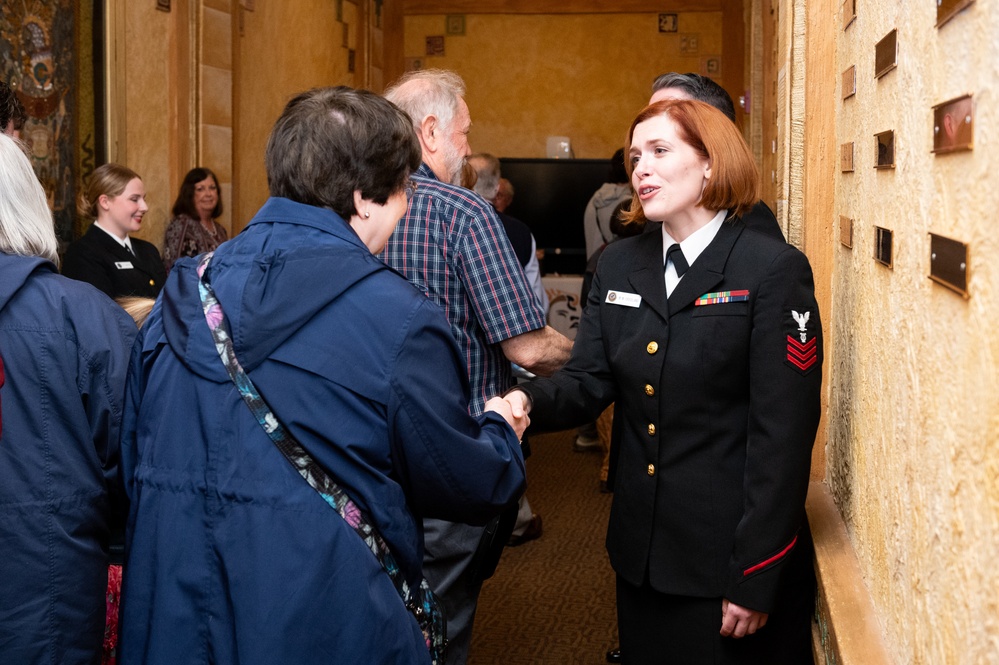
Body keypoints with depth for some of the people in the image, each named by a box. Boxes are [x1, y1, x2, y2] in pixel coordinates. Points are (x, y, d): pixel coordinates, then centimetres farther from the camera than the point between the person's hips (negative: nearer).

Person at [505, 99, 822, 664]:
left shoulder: (775, 270, -11)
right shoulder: (619, 266, 8)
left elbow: (783, 433, -14)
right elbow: (589, 380, 3)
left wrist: (756, 577, -16)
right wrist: (528, 401, -20)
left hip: (729, 556, -5)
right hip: (643, 554, 6)